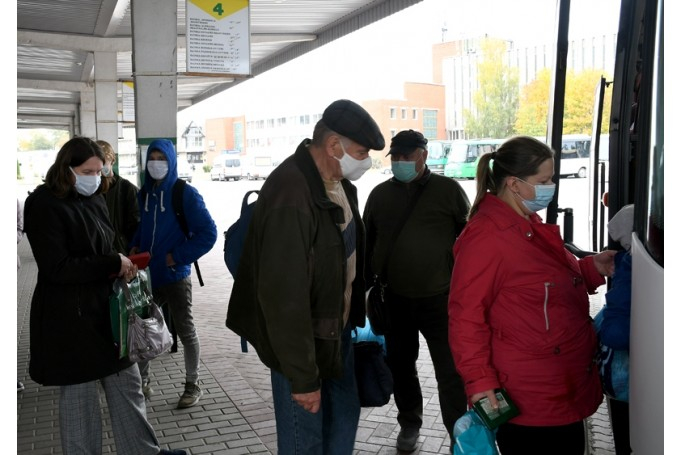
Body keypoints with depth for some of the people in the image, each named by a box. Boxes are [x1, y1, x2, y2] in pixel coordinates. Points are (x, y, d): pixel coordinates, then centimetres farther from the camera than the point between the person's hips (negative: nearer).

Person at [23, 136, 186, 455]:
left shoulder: (94, 199, 10)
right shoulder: (44, 205, -13)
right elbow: (57, 268, -19)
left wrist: (122, 266, 0)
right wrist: (114, 264, -17)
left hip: (107, 307, 8)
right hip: (69, 317, -7)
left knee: (128, 385, 13)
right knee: (79, 395, 6)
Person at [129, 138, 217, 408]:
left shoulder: (185, 193, -11)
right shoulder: (144, 193, 6)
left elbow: (208, 233, -14)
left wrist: (178, 256, -15)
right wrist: (134, 247, 3)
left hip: (175, 276, -5)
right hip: (147, 275, 5)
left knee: (185, 331, 7)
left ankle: (193, 386, 22)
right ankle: (142, 382, 29)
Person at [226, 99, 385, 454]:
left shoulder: (339, 182, 1)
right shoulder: (290, 196, -28)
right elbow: (283, 295, -28)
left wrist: (356, 316, 17)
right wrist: (302, 376, -24)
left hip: (337, 331, 9)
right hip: (303, 341, -9)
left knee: (345, 415, 22)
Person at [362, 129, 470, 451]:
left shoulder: (448, 189, -2)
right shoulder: (380, 194, 7)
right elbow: (367, 244, 13)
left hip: (440, 298, -3)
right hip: (395, 299, 4)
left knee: (450, 372, 1)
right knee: (400, 365, 15)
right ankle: (409, 424, 35)